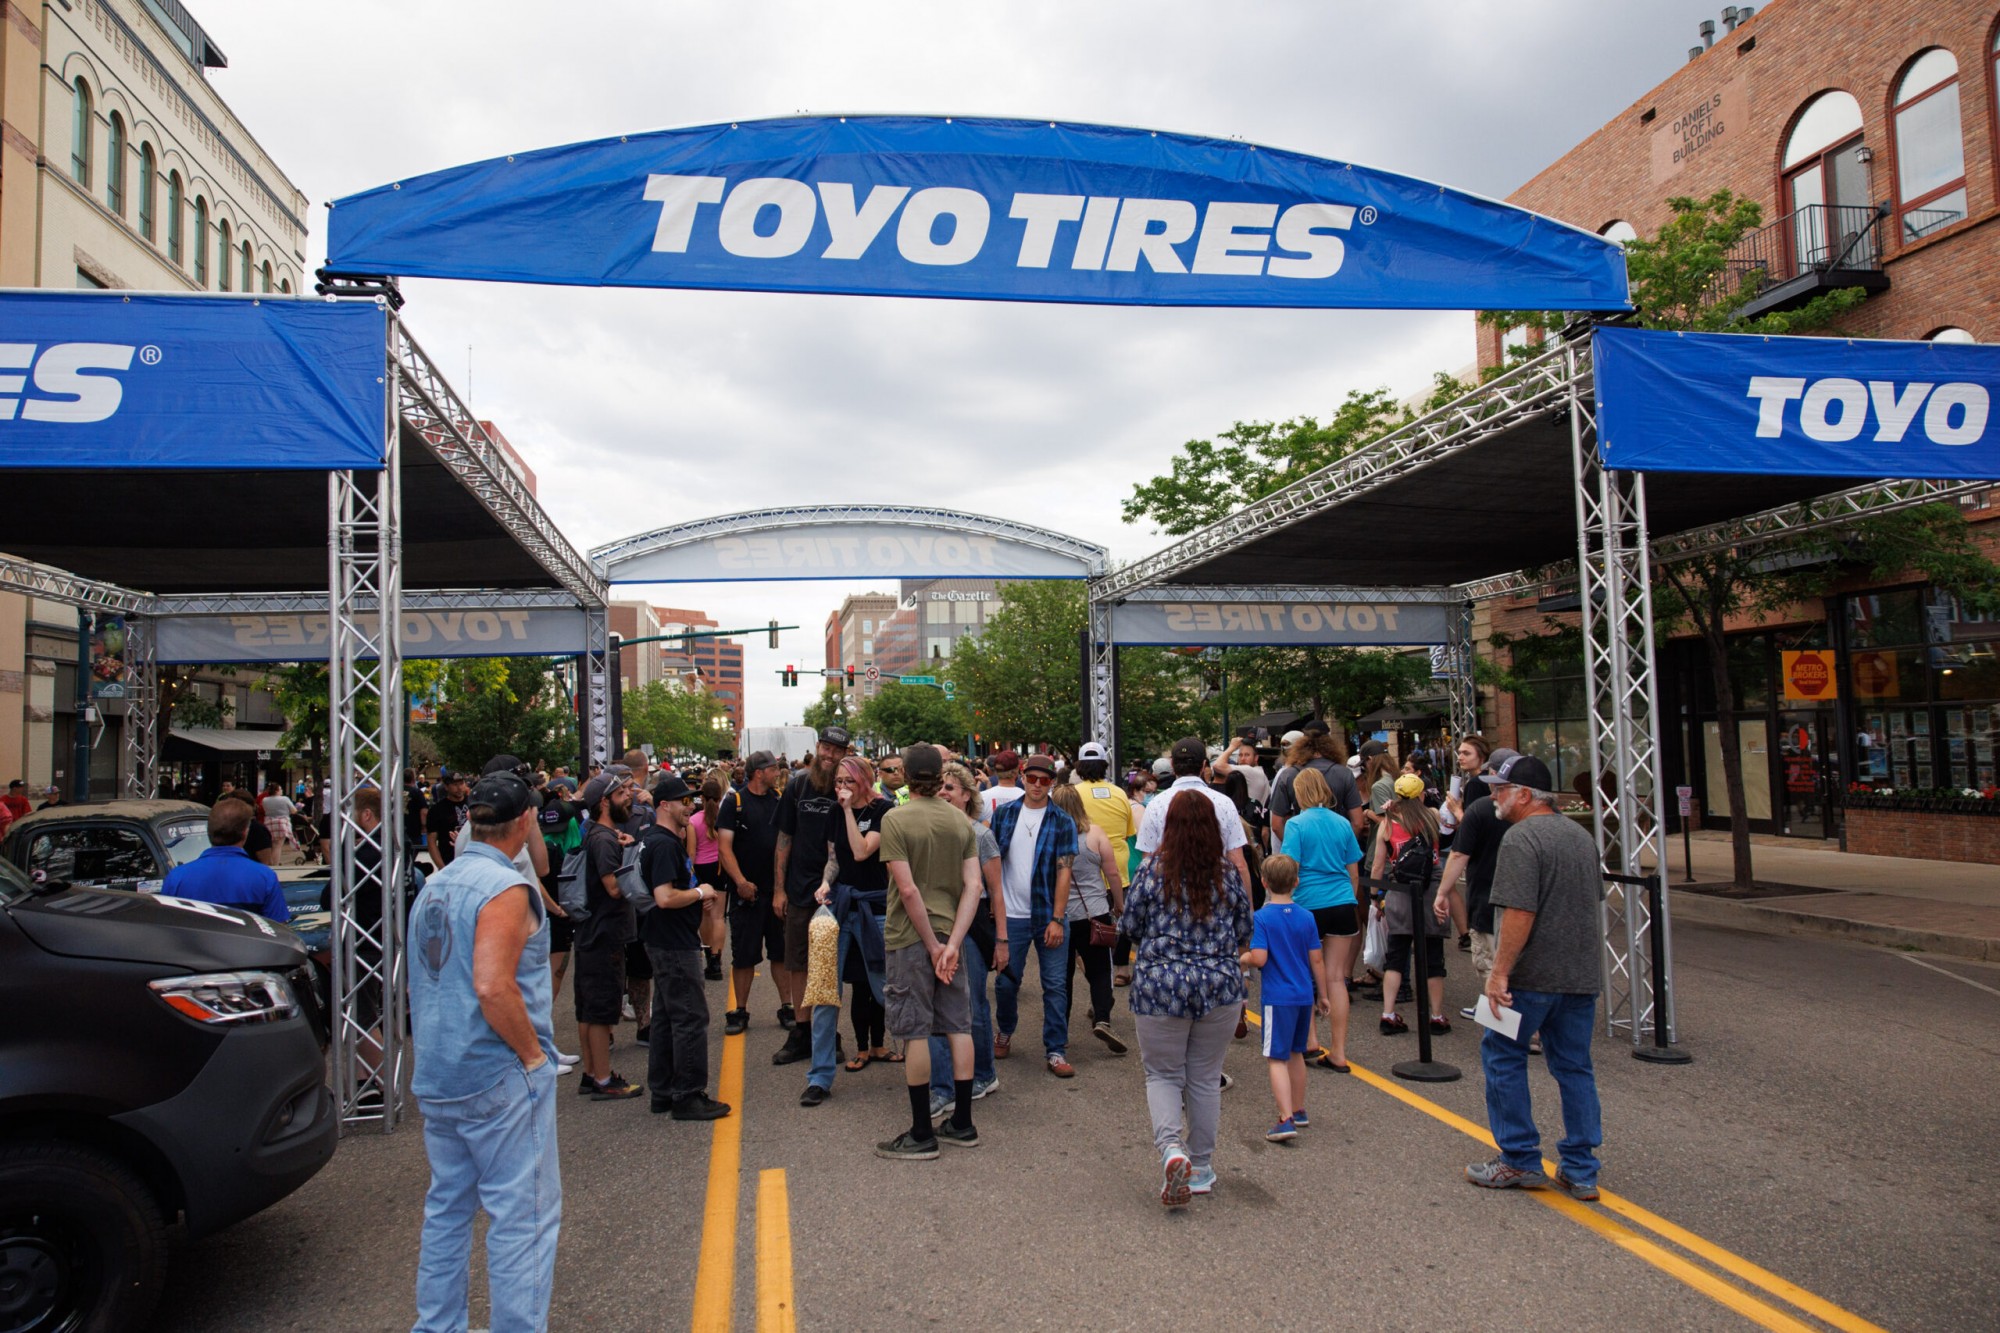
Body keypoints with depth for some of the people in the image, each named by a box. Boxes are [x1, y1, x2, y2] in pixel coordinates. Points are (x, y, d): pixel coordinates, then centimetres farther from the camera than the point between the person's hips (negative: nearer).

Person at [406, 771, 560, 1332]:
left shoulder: (435, 886, 11)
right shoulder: (505, 888, -16)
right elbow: (493, 988, -27)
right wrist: (534, 1054, -16)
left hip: (435, 1077, 9)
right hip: (499, 1078, -9)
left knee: (447, 1208, 19)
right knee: (523, 1216, -1)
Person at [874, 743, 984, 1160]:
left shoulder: (895, 819, -11)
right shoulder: (961, 821, 3)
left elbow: (908, 890, -17)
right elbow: (973, 886, -4)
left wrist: (933, 945, -11)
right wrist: (952, 943, -9)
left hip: (909, 937, -5)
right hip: (950, 933, 5)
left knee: (916, 1032, 1)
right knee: (958, 1026, 10)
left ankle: (922, 1135, 8)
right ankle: (962, 1124, 18)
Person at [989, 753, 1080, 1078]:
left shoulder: (1063, 822, -2)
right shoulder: (1002, 815, 3)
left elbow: (1064, 872, -7)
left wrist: (1057, 919, -13)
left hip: (1049, 917, -1)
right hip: (1011, 915, 1)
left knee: (1055, 985, 1)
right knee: (1006, 982, 10)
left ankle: (1055, 1050, 11)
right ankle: (1005, 1033, 35)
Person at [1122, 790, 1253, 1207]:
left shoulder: (1152, 870, -8)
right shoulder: (1228, 873, -2)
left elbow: (1131, 926, -1)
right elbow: (1244, 934, 7)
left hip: (1161, 984, -2)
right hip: (1220, 985, 2)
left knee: (1162, 1074, 12)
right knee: (1205, 1078, 14)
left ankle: (1171, 1147, -12)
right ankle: (1201, 1168, 24)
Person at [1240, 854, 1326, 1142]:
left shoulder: (1261, 917, -12)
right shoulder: (1306, 917, 2)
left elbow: (1259, 958, -20)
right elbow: (1317, 959, 4)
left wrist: (1242, 958, 2)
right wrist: (1323, 994, 14)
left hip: (1277, 997, -6)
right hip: (1304, 996, 6)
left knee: (1277, 1058, -3)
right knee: (1296, 1054, 20)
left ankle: (1287, 1120, -12)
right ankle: (1299, 1111, 32)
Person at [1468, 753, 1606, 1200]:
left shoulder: (1521, 838, -16)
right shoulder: (1581, 835, 13)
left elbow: (1520, 913, -23)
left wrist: (1499, 972, -20)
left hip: (1535, 974, -8)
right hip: (1582, 974, 8)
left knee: (1503, 1056, 6)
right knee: (1575, 1067, 12)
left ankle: (1520, 1161, 11)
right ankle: (1581, 1172, 16)